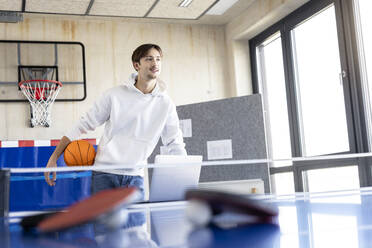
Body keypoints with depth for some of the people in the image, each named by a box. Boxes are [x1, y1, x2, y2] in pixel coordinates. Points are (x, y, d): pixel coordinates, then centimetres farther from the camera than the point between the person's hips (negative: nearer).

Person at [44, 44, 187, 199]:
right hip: (104, 175, -1)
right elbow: (83, 125, 3)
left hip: (135, 177, 1)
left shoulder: (165, 104, 2)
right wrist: (54, 157, 0)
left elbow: (175, 146, 7)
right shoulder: (114, 95, -2)